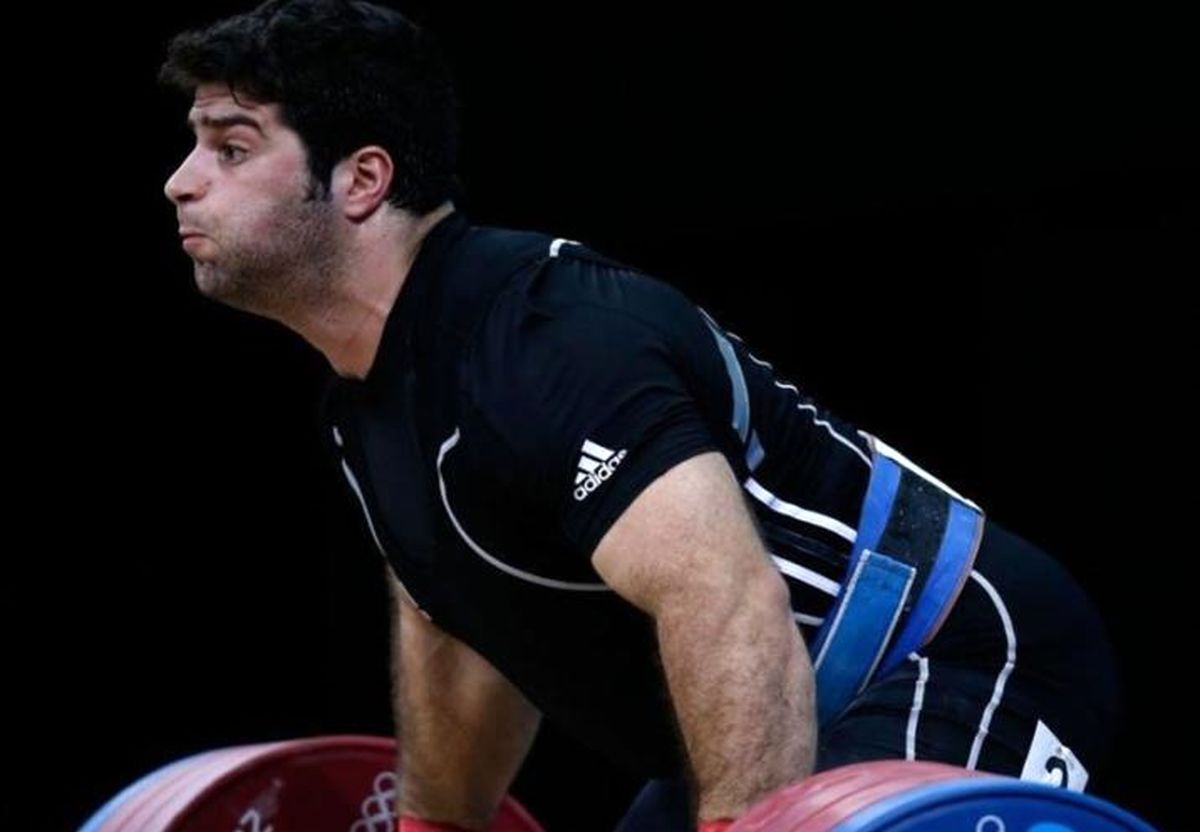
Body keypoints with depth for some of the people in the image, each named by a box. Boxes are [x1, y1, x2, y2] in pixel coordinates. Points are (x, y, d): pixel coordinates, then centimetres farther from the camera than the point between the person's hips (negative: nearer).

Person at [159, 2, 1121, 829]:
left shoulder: (542, 346, -28)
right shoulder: (367, 395, 6)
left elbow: (729, 609, -40)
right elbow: (454, 627, 22)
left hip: (969, 668, -11)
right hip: (817, 716, 11)